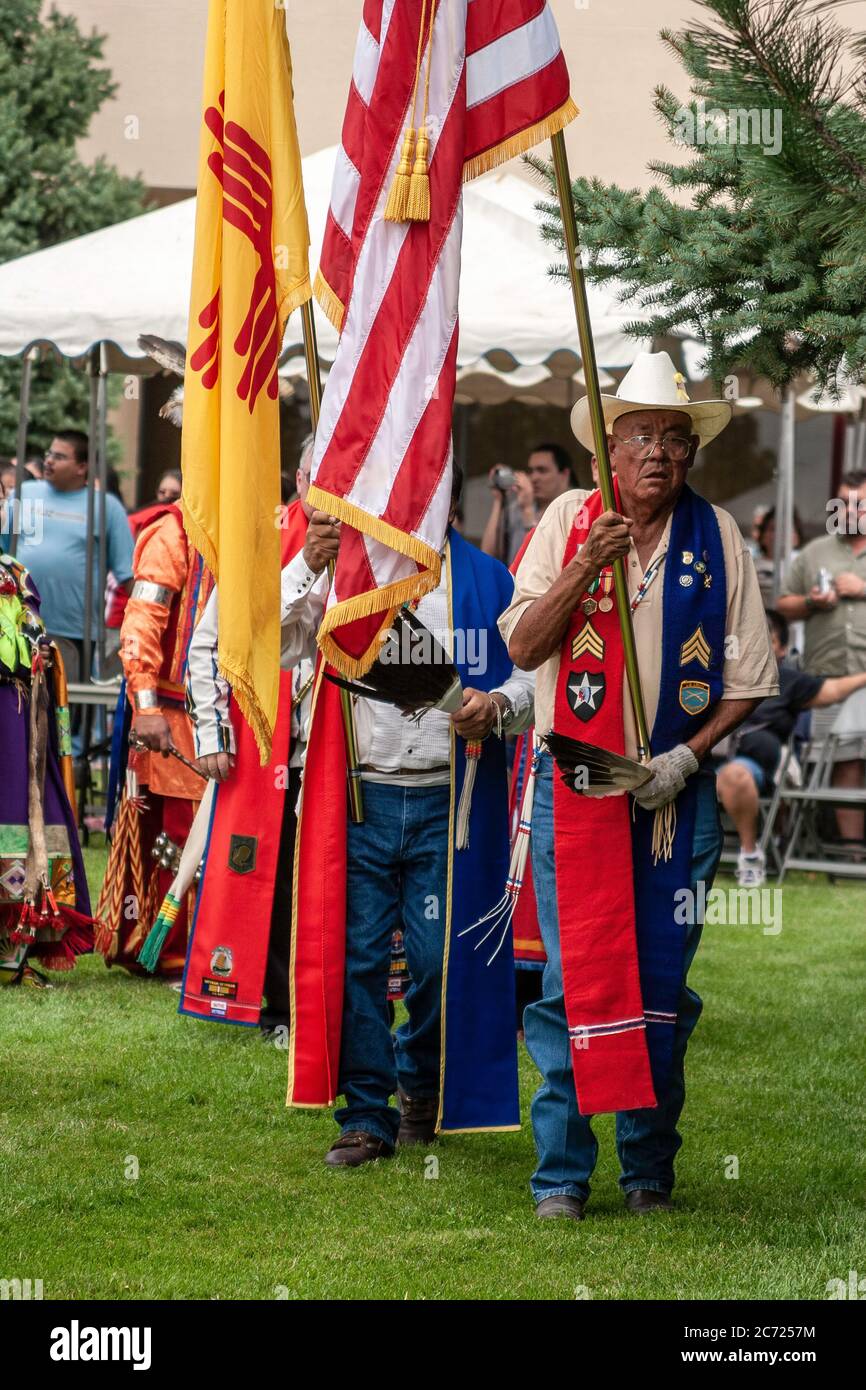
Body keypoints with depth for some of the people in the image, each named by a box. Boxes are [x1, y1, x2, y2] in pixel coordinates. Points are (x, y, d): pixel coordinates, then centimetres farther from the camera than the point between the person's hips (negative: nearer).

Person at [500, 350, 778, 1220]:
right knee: (573, 978, -3)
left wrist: (687, 757, -8)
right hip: (574, 781, -1)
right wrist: (585, 568, -18)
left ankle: (649, 1167, 16)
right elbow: (522, 647, -4)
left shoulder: (716, 537, 3)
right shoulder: (570, 520, 1)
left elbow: (749, 678, 5)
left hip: (675, 788, 1)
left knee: (661, 983, 5)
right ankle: (562, 1172, 4)